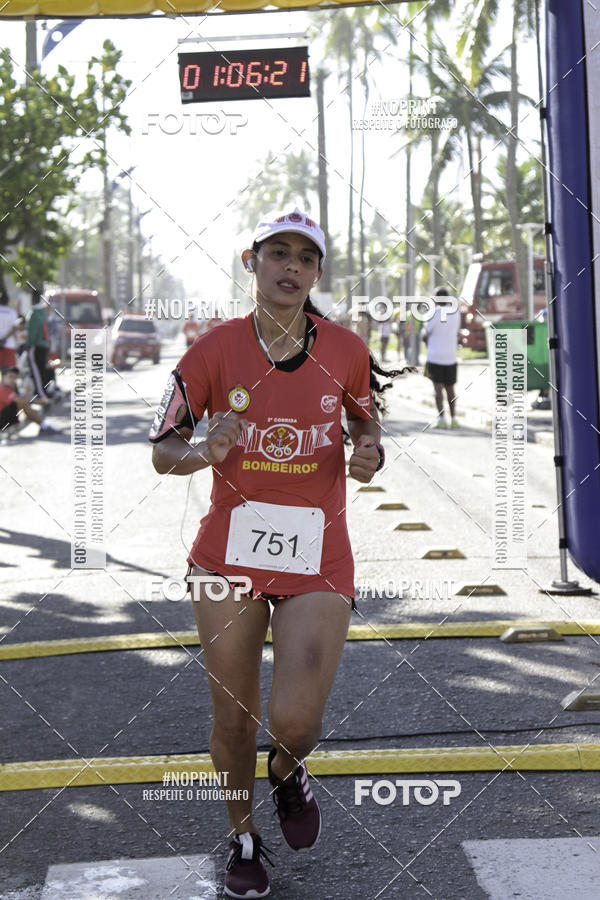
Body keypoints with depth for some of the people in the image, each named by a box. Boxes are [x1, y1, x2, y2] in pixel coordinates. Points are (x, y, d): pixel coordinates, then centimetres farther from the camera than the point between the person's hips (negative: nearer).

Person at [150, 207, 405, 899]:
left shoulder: (345, 350, -1)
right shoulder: (214, 350, -4)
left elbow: (366, 425, 17)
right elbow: (163, 450, 1)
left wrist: (370, 455, -6)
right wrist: (205, 451, -21)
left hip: (318, 556, 0)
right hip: (230, 551, 0)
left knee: (295, 722, -11)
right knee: (232, 717, 8)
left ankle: (287, 772, 27)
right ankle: (242, 836, 35)